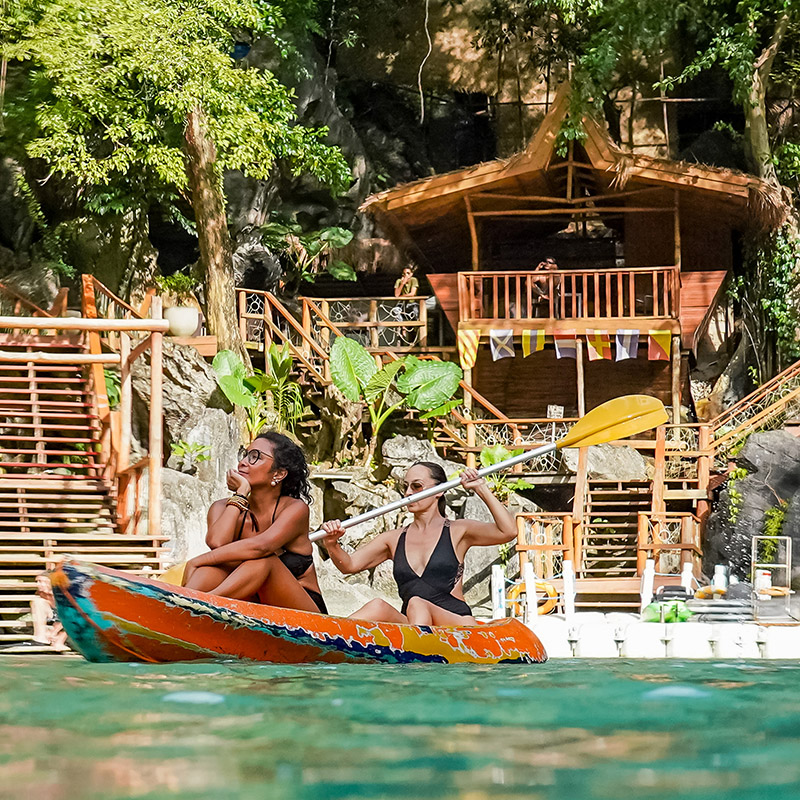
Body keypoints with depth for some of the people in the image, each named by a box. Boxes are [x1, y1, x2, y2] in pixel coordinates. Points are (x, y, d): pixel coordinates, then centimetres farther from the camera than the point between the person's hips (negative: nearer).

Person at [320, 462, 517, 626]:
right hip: (410, 627, 3)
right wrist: (331, 544, -9)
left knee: (417, 604, -33)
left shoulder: (457, 531, 9)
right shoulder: (395, 539, 20)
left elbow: (508, 531, -5)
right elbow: (349, 565, 12)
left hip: (456, 626, -3)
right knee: (378, 608, -27)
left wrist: (481, 489, -7)